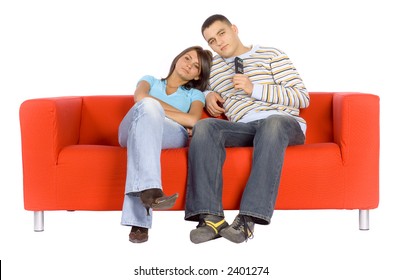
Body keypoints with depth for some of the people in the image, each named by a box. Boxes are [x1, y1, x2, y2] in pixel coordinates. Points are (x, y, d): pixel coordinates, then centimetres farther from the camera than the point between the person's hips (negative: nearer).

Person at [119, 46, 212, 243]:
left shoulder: (195, 94, 30)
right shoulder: (150, 80, 33)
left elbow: (192, 120, 3)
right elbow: (139, 97, 5)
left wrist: (155, 111, -3)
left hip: (172, 136, 0)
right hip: (131, 131, 0)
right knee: (148, 104, -35)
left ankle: (138, 220, -49)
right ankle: (150, 189, -54)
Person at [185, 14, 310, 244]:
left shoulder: (271, 55, 13)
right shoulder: (212, 68, 24)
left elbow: (302, 98, 4)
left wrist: (254, 89, -6)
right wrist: (209, 95, 18)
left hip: (285, 123, -3)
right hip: (243, 128, 3)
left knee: (272, 122, -40)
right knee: (204, 126, -27)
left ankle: (248, 219, -46)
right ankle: (211, 217, -38)